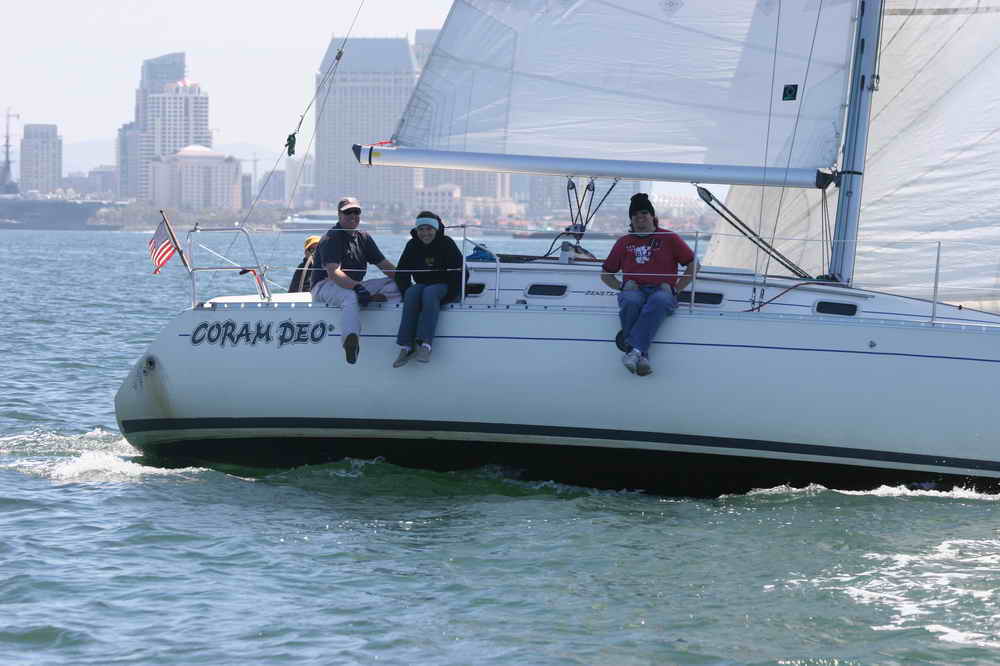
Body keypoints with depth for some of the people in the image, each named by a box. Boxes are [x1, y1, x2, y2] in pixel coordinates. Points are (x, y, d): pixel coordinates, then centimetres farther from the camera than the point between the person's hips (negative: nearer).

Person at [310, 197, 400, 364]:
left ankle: (371, 299, -37)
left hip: (355, 284, 8)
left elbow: (384, 264, 15)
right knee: (351, 297, -43)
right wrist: (356, 287, -39)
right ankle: (351, 340, -64)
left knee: (396, 285, -6)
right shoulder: (331, 239, -9)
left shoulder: (363, 237, 16)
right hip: (325, 286, -8)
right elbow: (333, 272, -24)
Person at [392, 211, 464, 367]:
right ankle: (406, 346, -39)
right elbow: (401, 273, 8)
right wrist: (407, 292, -8)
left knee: (429, 294, -37)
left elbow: (460, 272, -8)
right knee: (412, 294, -32)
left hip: (443, 286, -3)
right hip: (422, 285, 3)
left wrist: (449, 295, -16)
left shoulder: (447, 244, -6)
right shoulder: (412, 246, 5)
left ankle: (425, 344, -47)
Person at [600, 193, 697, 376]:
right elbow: (606, 274, 28)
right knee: (631, 301, -38)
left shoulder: (669, 239, 18)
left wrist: (676, 288, 3)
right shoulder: (624, 242, 24)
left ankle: (635, 349, -52)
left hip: (662, 290, -2)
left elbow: (693, 264, 16)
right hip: (634, 290, 2)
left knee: (659, 301, -41)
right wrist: (622, 286, 7)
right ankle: (642, 356, -45)